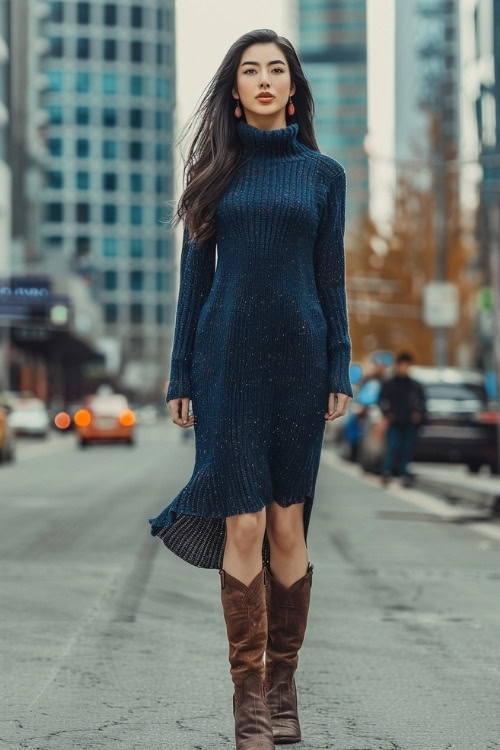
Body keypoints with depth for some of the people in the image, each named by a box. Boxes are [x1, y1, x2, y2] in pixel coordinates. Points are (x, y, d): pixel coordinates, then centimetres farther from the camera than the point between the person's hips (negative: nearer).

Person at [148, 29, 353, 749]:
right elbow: (195, 273, 7)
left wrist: (340, 371, 0)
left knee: (288, 525, 3)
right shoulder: (217, 169, 7)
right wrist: (181, 374, 3)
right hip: (228, 358, 0)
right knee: (243, 526, -7)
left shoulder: (322, 172, 8)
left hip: (297, 359, 1)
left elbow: (331, 278, 7)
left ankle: (283, 688, 13)